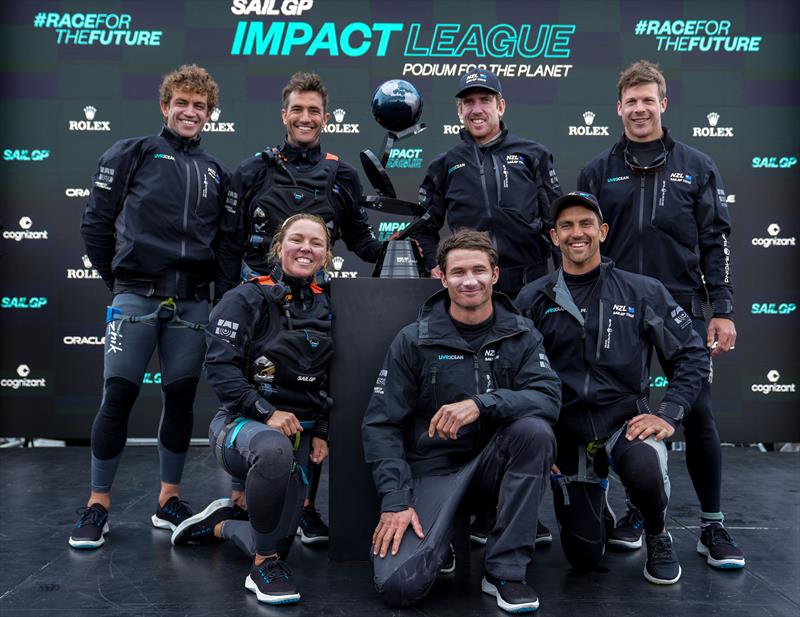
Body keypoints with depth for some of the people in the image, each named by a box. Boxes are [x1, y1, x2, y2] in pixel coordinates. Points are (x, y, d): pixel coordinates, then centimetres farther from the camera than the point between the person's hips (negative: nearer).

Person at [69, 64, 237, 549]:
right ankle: (98, 505, 10)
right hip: (136, 299, -3)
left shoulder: (216, 173, 15)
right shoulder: (131, 155, 4)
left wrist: (225, 293, 4)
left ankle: (169, 501, 20)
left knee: (181, 400, 7)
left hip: (193, 304, 4)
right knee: (118, 398, -3)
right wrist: (118, 280, 6)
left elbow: (226, 242, 15)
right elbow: (96, 223, 4)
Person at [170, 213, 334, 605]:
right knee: (274, 448, -42)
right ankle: (264, 567, -21)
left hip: (298, 433, 6)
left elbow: (331, 379, 15)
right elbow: (219, 367, -16)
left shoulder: (326, 308, 7)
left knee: (278, 542, 3)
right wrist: (267, 413, -25)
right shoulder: (247, 299, -8)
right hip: (242, 423, -5)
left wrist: (320, 433, 4)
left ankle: (220, 524, 37)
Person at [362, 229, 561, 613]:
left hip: (494, 465, 2)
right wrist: (394, 501, -17)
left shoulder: (521, 336, 1)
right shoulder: (413, 341, -4)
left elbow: (549, 398, -15)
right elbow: (381, 425, -6)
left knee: (534, 429, -30)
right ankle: (438, 546, 15)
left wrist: (481, 404, -32)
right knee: (398, 585, -23)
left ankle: (505, 571, -16)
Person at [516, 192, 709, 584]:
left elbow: (692, 355, 1)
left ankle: (657, 536, 0)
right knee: (584, 557, 2)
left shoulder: (643, 291, -2)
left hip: (625, 419, -1)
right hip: (566, 430, 1)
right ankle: (594, 490, 38)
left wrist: (669, 415, -10)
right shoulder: (533, 299, 0)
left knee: (644, 469, -37)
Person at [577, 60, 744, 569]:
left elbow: (716, 241, 3)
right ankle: (638, 511, 24)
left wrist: (723, 310, -4)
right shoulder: (599, 172, 8)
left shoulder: (696, 167, 6)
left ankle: (713, 526, 11)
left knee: (698, 414, -1)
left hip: (683, 309, -1)